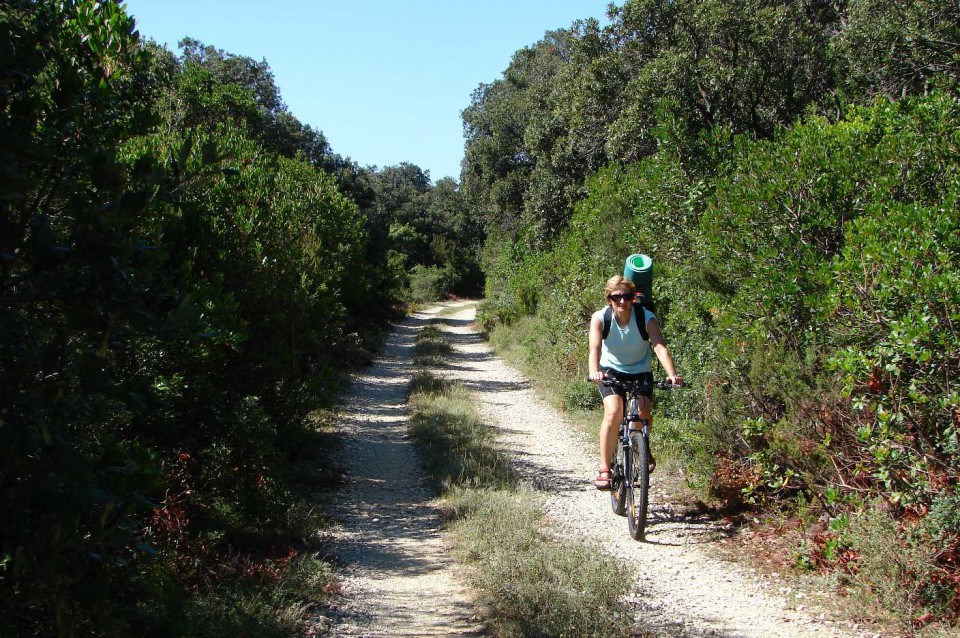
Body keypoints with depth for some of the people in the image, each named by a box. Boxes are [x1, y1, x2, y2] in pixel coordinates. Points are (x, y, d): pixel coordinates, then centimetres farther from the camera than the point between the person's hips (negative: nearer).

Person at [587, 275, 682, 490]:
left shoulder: (646, 317, -20)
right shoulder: (600, 318, -19)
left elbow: (660, 346, -33)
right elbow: (595, 347, -33)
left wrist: (672, 374, -51)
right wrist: (594, 371, -55)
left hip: (640, 372, 1)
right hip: (611, 370, -1)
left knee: (643, 412, -21)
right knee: (614, 411, -26)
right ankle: (604, 470, -18)